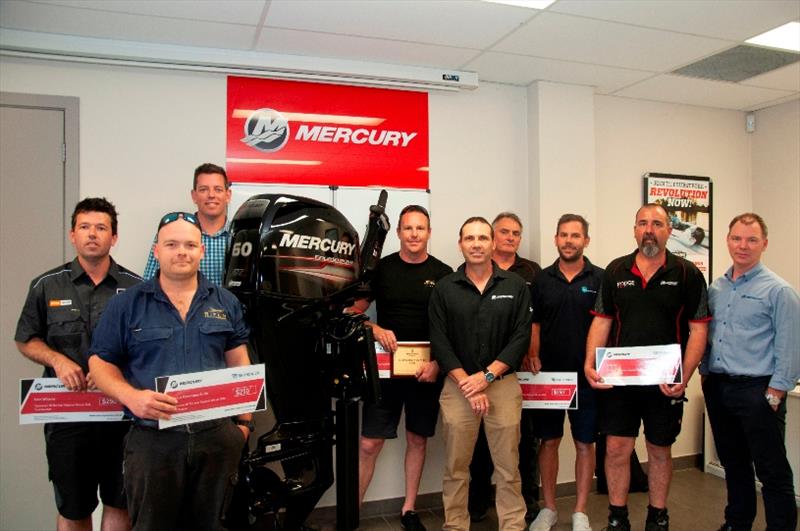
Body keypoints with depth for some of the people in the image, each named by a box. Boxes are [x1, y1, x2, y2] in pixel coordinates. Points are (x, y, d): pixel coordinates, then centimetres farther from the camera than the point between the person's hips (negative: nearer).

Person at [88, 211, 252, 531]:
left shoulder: (226, 303, 8)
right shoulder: (127, 304, 1)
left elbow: (240, 365, 11)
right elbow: (101, 362, 1)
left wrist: (244, 421, 6)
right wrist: (131, 397, -18)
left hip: (217, 436, 2)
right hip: (153, 440, -2)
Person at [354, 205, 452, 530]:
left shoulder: (443, 275, 2)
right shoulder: (381, 269, 1)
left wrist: (438, 363, -10)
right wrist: (376, 330, -15)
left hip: (427, 371, 1)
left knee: (418, 440, 13)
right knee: (369, 444, -1)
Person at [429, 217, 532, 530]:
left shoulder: (515, 286, 4)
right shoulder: (444, 289, 3)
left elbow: (521, 337, -3)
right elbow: (439, 342, -2)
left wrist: (487, 376, -11)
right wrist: (468, 383, -10)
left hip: (503, 384, 0)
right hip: (458, 386, 0)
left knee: (508, 466, 6)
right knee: (456, 467, 8)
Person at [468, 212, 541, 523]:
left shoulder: (532, 273, 11)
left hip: (522, 367, 1)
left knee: (525, 433, 8)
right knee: (481, 433, 8)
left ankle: (529, 501, 23)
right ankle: (478, 500, 22)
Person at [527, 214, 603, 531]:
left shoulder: (600, 279, -1)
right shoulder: (542, 279, 5)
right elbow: (534, 325, 9)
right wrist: (532, 356, -5)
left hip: (586, 377, -1)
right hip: (548, 375, 2)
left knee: (585, 444, 8)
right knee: (548, 442, 11)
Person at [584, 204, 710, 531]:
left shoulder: (687, 274, -1)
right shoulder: (615, 271, 5)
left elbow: (698, 330, -4)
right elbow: (601, 322, 6)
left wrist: (684, 377, -14)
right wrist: (590, 365, -6)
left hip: (665, 383, -1)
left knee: (660, 451, 13)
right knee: (616, 448, 4)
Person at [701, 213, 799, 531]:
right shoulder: (715, 289, 11)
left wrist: (774, 395, -13)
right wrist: (705, 375, 11)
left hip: (757, 390, -6)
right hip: (718, 388, 6)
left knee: (772, 471, 2)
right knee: (733, 463, 18)